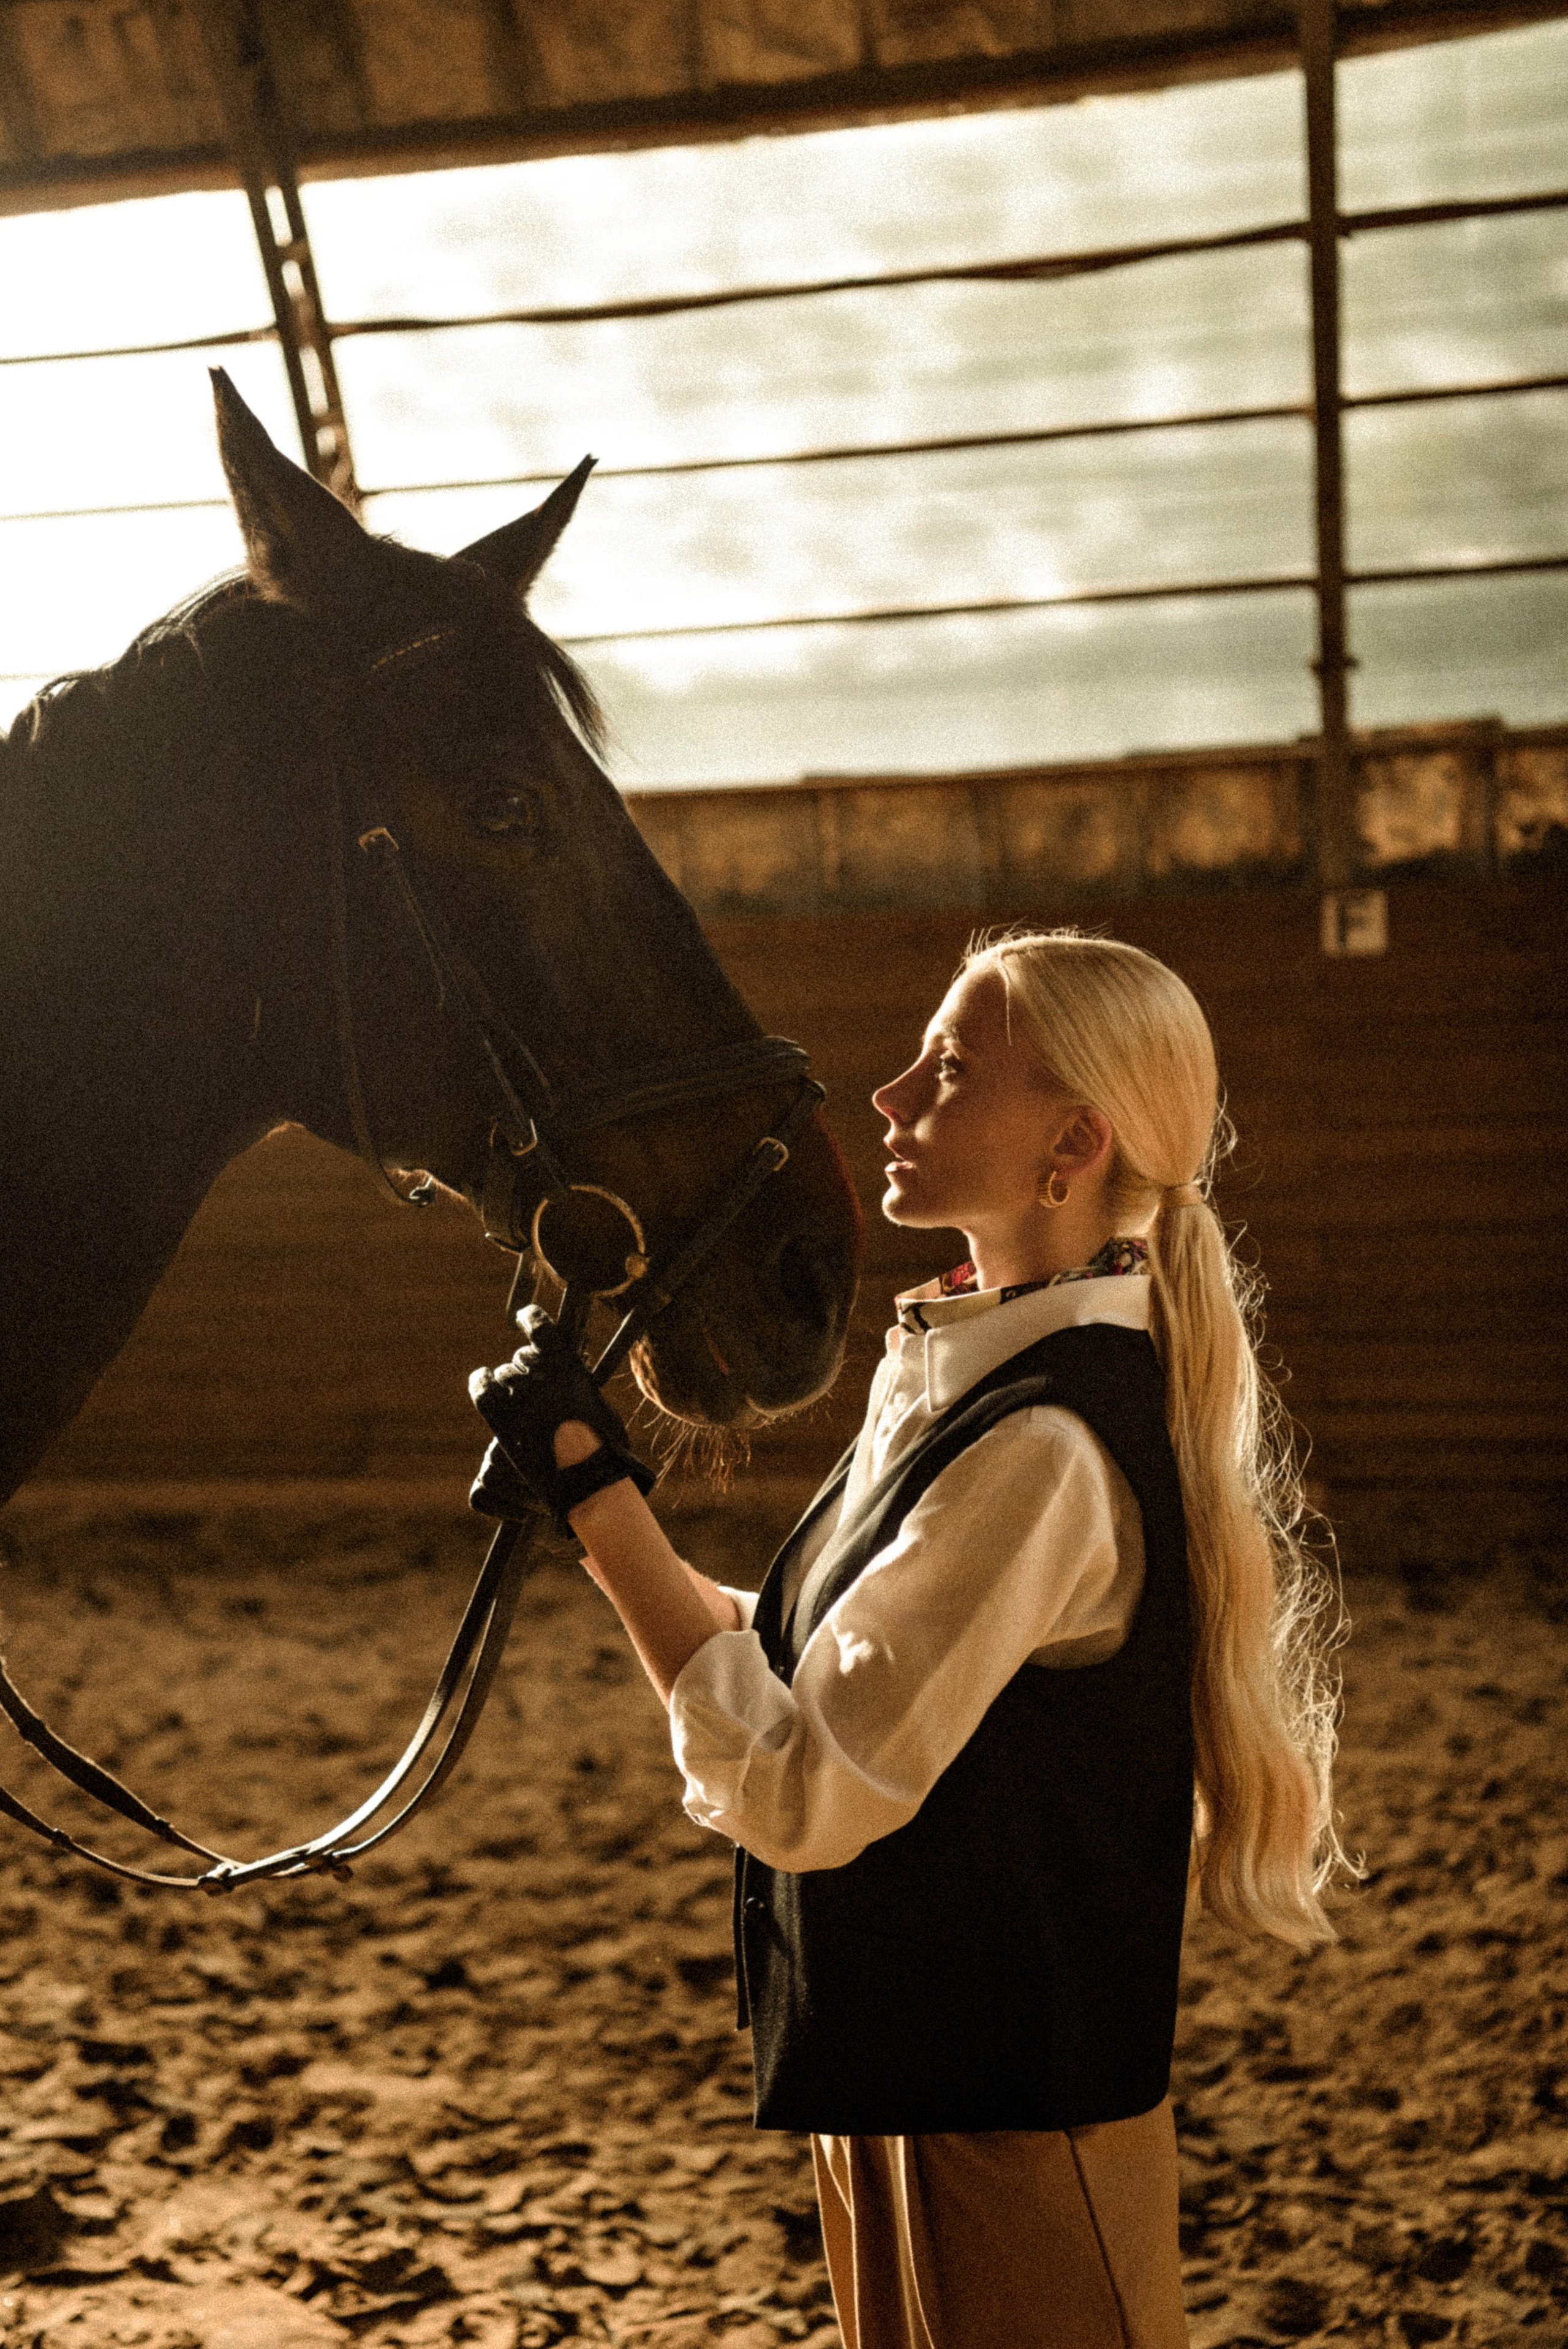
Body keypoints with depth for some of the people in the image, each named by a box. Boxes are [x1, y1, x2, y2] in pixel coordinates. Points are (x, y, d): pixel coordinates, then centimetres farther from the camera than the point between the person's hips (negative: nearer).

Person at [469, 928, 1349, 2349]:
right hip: (913, 2066, 9)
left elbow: (799, 1791, -27)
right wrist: (610, 1537, 3)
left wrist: (592, 1485, -25)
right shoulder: (961, 1373, 5)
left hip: (1010, 2110, -9)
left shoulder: (1046, 1448, -26)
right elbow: (844, 1676, 13)